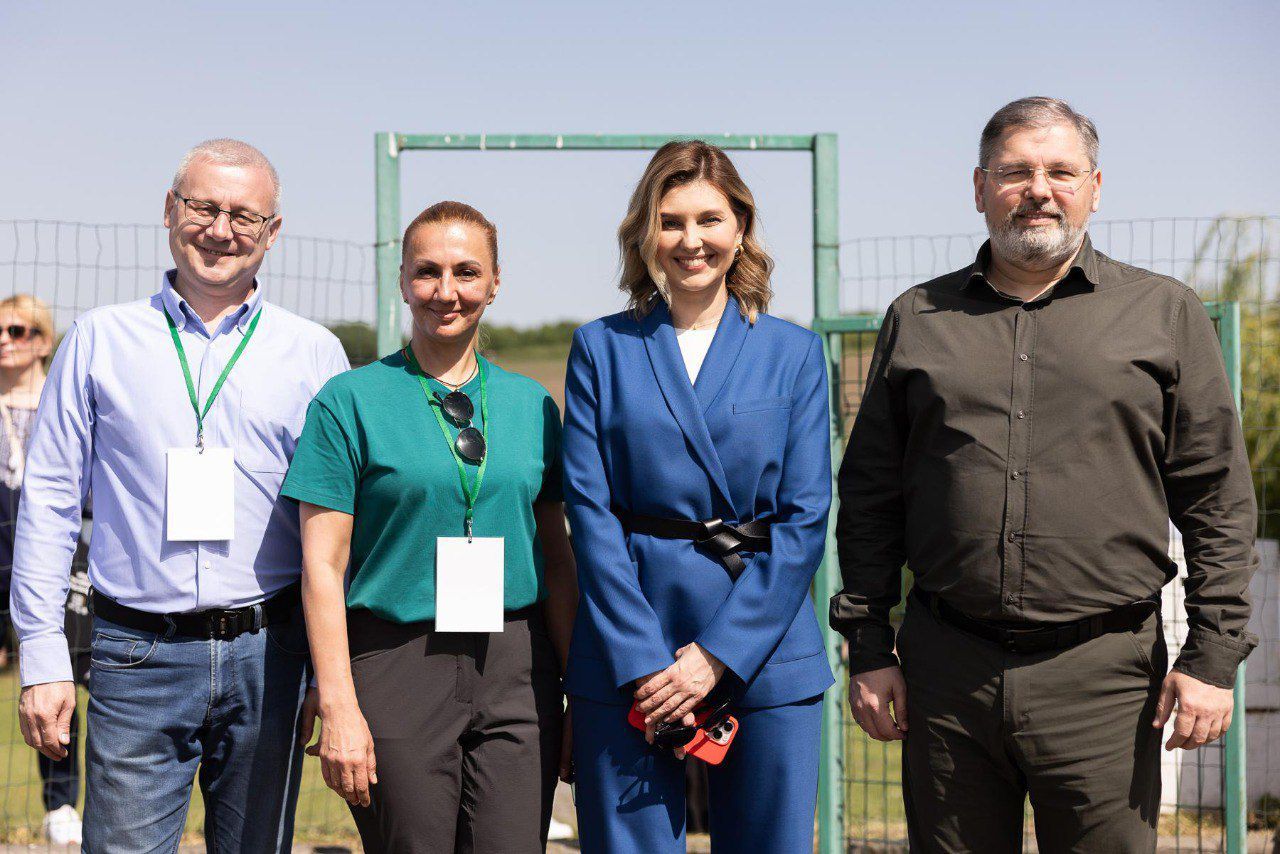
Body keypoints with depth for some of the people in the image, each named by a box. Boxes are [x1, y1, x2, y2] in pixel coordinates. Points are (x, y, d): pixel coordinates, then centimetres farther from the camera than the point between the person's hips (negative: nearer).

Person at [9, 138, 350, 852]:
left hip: (267, 656, 1)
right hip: (138, 658, -1)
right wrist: (43, 657, -1)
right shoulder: (100, 341, 6)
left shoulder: (314, 354, 6)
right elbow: (49, 501, 6)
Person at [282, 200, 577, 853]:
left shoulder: (531, 404, 10)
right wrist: (337, 708, -11)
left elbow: (557, 556, 13)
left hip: (518, 669, 3)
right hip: (397, 669, -3)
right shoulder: (350, 401, -1)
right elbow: (322, 565, -4)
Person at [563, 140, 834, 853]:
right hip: (624, 651, 0)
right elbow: (590, 509, -1)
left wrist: (717, 654, -8)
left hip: (763, 647, 1)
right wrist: (643, 659, -10)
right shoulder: (602, 348, 7)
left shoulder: (794, 353, 7)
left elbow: (805, 518, 1)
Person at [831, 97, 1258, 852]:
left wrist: (1213, 655, -3)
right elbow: (869, 497, 12)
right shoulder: (918, 319, 10)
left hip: (1104, 675, -1)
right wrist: (868, 648, 6)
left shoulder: (1165, 314, 6)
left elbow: (1218, 500, 4)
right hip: (945, 669, 2)